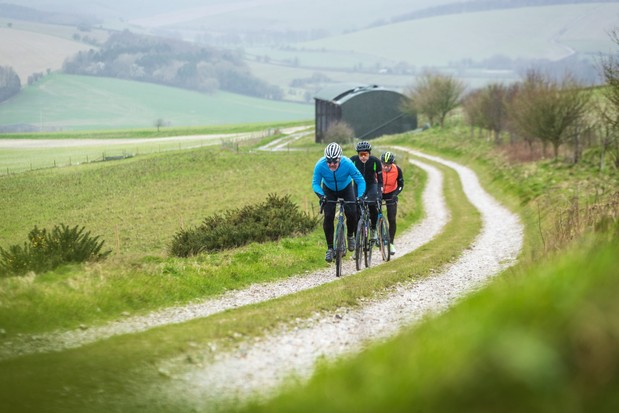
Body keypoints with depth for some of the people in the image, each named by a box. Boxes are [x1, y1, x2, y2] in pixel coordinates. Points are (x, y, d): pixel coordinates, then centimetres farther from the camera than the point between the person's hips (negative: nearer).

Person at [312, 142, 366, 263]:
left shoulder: (347, 164, -35)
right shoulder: (320, 165, -32)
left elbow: (360, 181, -27)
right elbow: (315, 183, -22)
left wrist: (360, 196, -42)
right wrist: (321, 195, -41)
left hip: (346, 188, 0)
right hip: (329, 190, 1)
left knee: (352, 214, -18)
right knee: (328, 216, -14)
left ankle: (350, 236, 13)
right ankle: (330, 248, -3)